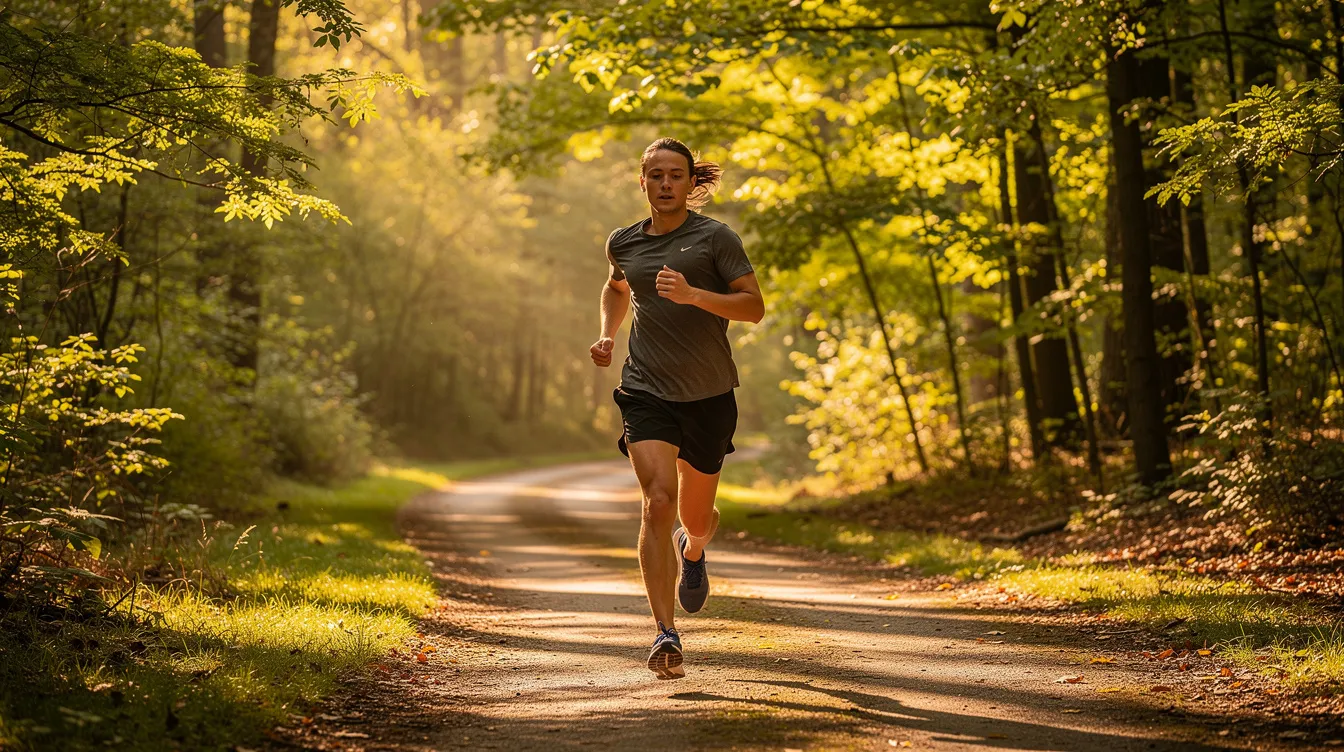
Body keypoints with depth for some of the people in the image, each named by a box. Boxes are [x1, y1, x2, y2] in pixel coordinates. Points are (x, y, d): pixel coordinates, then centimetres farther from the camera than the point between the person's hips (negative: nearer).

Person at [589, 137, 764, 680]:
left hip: (709, 395, -1)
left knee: (696, 517, 12)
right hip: (646, 390, 1)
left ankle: (692, 551, 53)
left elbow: (754, 306, -8)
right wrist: (607, 333, 13)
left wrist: (693, 295, -22)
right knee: (658, 500, -20)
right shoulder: (623, 243, 8)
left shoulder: (715, 238, -3)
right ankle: (666, 635, -21)